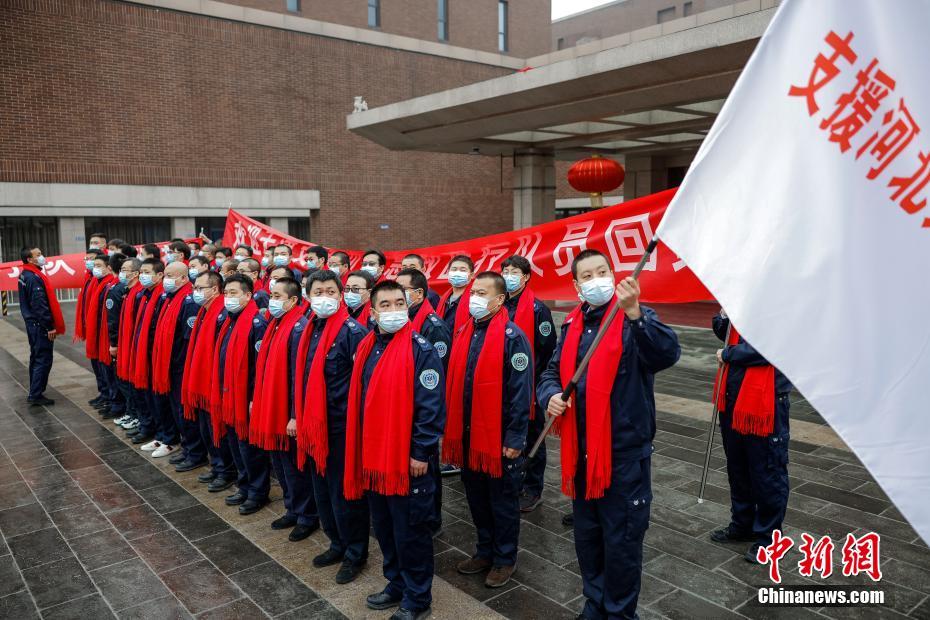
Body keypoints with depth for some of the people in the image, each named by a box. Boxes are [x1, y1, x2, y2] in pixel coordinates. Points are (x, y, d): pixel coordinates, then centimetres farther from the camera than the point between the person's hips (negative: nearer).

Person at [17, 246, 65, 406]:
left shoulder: (25, 275, 13)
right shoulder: (34, 278, -18)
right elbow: (40, 305, -23)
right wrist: (49, 327, -19)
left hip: (33, 324, 10)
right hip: (40, 326, -10)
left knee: (36, 358, 17)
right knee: (43, 360, -5)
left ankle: (35, 393, 24)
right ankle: (36, 395, -2)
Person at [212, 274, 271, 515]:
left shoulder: (257, 323, -15)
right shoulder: (227, 320, 12)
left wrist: (255, 398, -21)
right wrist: (219, 393, 15)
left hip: (246, 398, -9)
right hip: (228, 397, 9)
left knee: (249, 447, 2)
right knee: (236, 445, 18)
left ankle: (258, 493, 16)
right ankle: (244, 487, 32)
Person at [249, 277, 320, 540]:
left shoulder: (299, 328, -18)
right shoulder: (274, 325, 9)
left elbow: (299, 375, -21)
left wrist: (295, 416, -21)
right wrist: (256, 400, 17)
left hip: (288, 413, -9)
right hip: (270, 410, 9)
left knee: (294, 466, 3)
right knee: (279, 464, 18)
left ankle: (307, 517, 19)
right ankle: (293, 510, 34)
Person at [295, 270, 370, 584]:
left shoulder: (353, 330, -14)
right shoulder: (310, 330, 8)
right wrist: (300, 417, 16)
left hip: (342, 425, -7)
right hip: (313, 424, 7)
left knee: (344, 492, 4)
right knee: (322, 488, 18)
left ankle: (355, 553, 22)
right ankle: (338, 544, 36)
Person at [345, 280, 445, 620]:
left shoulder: (421, 349, -13)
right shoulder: (366, 347, 8)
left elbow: (431, 405, -15)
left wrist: (421, 452, -16)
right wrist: (359, 450, 14)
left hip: (409, 458, -7)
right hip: (374, 456, 7)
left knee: (410, 531, 5)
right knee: (384, 527, 19)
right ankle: (396, 584, 39)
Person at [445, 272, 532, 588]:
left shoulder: (513, 337, -14)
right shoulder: (465, 333, 7)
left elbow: (521, 392, -16)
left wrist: (515, 439, -16)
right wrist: (450, 427, 11)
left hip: (499, 437, -7)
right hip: (467, 434, 7)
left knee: (503, 500, 10)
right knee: (476, 496, 19)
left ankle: (505, 559, 27)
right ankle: (485, 550, 37)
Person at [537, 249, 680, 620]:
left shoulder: (637, 319, -9)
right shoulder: (573, 325, 9)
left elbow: (668, 354, -28)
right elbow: (552, 372, 15)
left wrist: (634, 313, -42)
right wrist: (551, 395, -7)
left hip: (624, 451, -6)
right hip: (581, 450, 6)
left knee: (621, 541, 6)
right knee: (586, 534, 20)